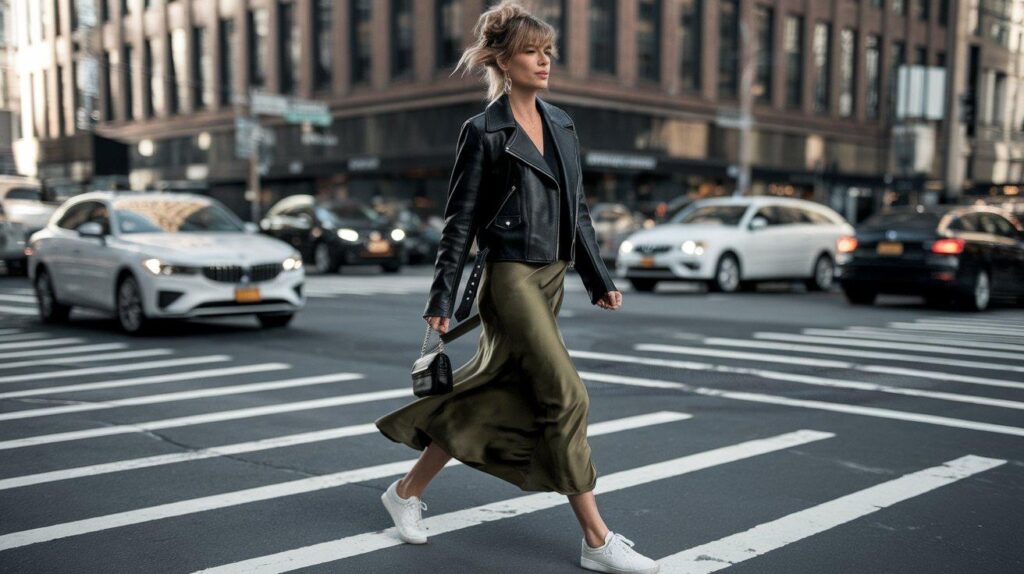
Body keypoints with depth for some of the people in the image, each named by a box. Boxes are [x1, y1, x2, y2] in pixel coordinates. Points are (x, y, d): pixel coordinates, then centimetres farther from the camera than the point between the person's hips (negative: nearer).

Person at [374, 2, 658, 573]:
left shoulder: (560, 123, 13)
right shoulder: (484, 131, -6)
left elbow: (578, 209, 17)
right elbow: (460, 220, -5)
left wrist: (601, 279, 14)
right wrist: (442, 297, -7)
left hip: (551, 278, 7)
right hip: (511, 277, -7)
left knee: (493, 394, 11)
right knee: (567, 396, -9)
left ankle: (408, 491, 28)